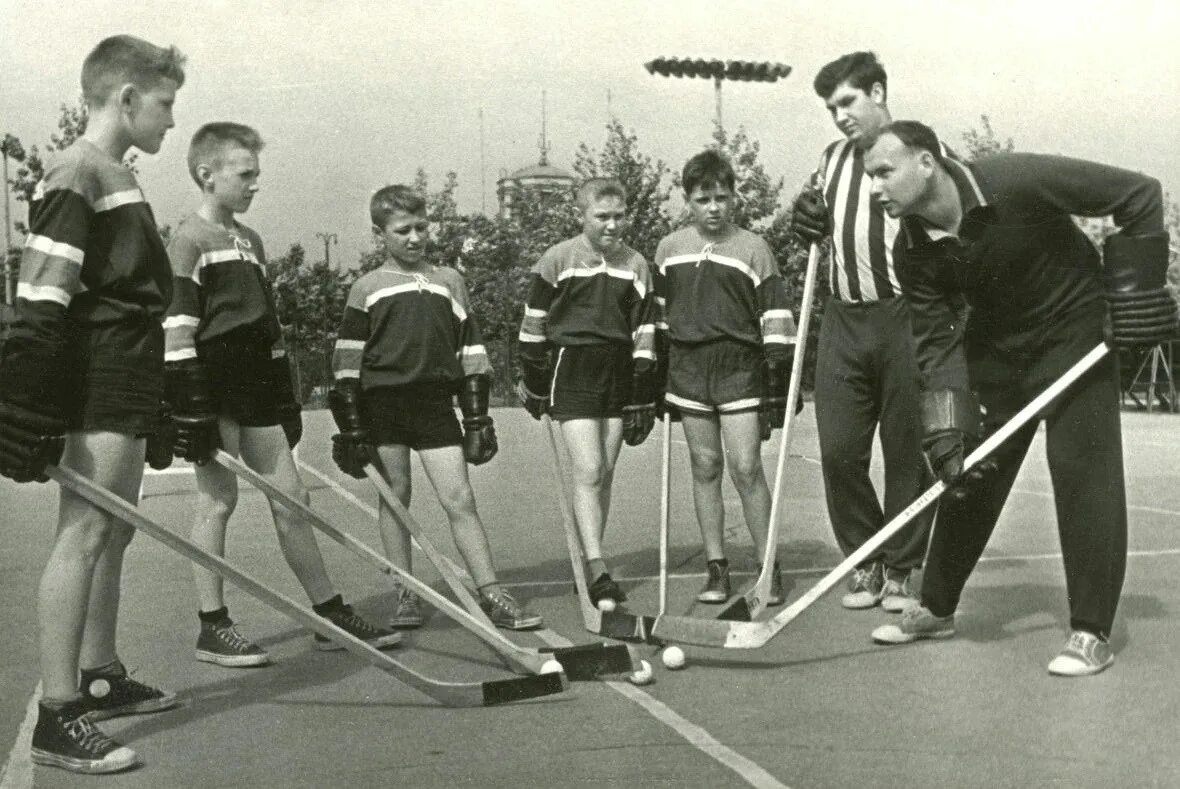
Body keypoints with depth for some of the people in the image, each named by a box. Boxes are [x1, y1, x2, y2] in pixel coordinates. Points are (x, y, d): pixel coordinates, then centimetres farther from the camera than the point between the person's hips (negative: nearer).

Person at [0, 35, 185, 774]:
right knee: (84, 532, -10)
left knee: (116, 530, 16)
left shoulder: (119, 178, 17)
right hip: (95, 385, -10)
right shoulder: (77, 174, -12)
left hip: (127, 384, 10)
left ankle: (101, 676, 28)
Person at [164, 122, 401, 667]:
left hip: (256, 388, 8)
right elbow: (176, 329, -14)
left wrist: (286, 400, 19)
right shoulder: (190, 241, -7)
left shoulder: (250, 242, 18)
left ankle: (331, 616, 13)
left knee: (291, 497, 8)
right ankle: (212, 629, 8)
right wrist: (189, 408, -20)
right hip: (213, 390, -8)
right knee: (218, 500, -2)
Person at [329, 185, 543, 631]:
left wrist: (477, 418, 7)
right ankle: (406, 596, 16)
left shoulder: (449, 282, 11)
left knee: (460, 500, -3)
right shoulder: (367, 289, 4)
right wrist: (350, 428, -5)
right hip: (383, 405, -1)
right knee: (395, 497, 6)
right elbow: (348, 363, 1)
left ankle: (491, 594, -1)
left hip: (437, 406, 1)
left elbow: (470, 352, 12)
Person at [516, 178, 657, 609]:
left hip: (619, 373, 4)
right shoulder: (557, 260, -4)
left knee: (604, 474, 8)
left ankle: (587, 563, 20)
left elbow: (644, 334, 7)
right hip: (572, 371, -4)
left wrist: (643, 398, 4)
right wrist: (533, 384, 3)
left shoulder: (636, 265, 6)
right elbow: (534, 325, 2)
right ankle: (598, 571, -13)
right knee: (589, 471, -12)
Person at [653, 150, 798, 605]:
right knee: (705, 468, 7)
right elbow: (656, 314, 16)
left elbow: (775, 318, -2)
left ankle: (768, 569, 4)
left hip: (739, 367, -3)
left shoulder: (753, 248, 0)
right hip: (688, 369, 3)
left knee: (746, 468, -7)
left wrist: (780, 385, -6)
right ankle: (716, 568, 14)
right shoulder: (669, 249, 9)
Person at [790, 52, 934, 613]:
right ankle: (864, 562, 19)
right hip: (844, 321, 5)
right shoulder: (832, 160, 18)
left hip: (906, 319, -5)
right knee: (839, 450, 3)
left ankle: (900, 569, 17)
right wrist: (807, 224, 6)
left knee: (908, 451, 2)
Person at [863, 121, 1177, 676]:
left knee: (1084, 470, -11)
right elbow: (936, 342, -12)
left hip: (1073, 332, -5)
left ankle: (1091, 633, -3)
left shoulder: (1019, 182, -28)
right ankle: (937, 608, 23)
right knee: (966, 473, 7)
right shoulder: (912, 251, -13)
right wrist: (948, 431, -23)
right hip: (993, 344, 5)